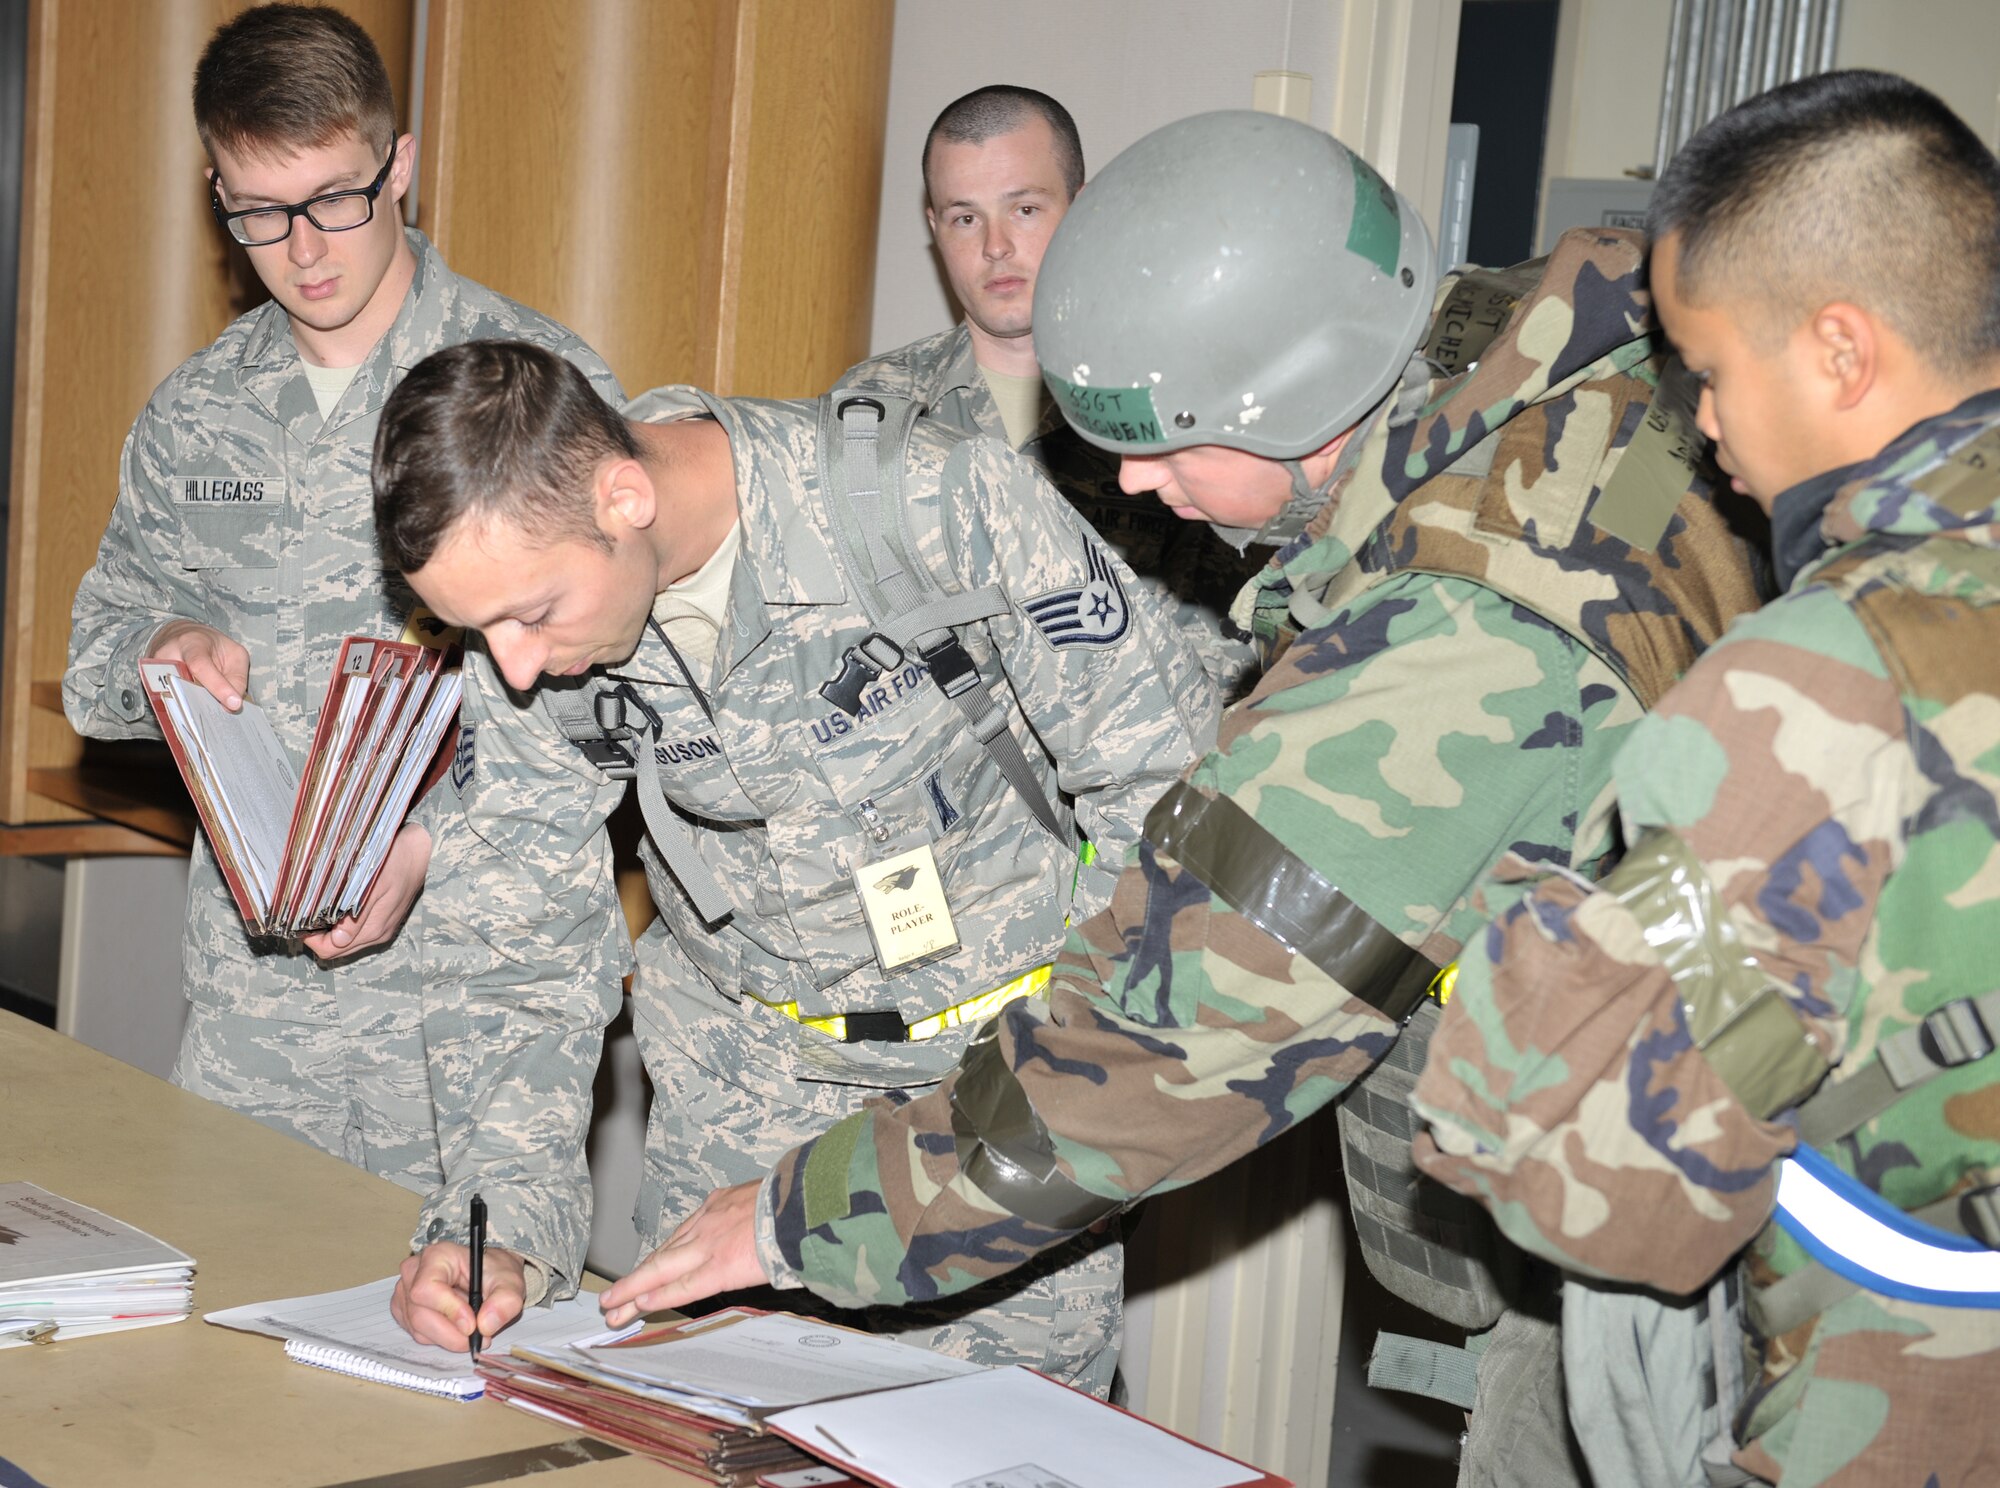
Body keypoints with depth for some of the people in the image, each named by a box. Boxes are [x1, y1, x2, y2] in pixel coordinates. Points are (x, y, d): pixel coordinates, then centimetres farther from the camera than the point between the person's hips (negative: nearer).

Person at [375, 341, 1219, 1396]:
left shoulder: (939, 505, -28)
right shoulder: (526, 575, -14)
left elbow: (1161, 770, -16)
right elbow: (510, 942, -5)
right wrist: (505, 1226, -17)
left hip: (1004, 1043, -3)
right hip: (748, 1062, 4)